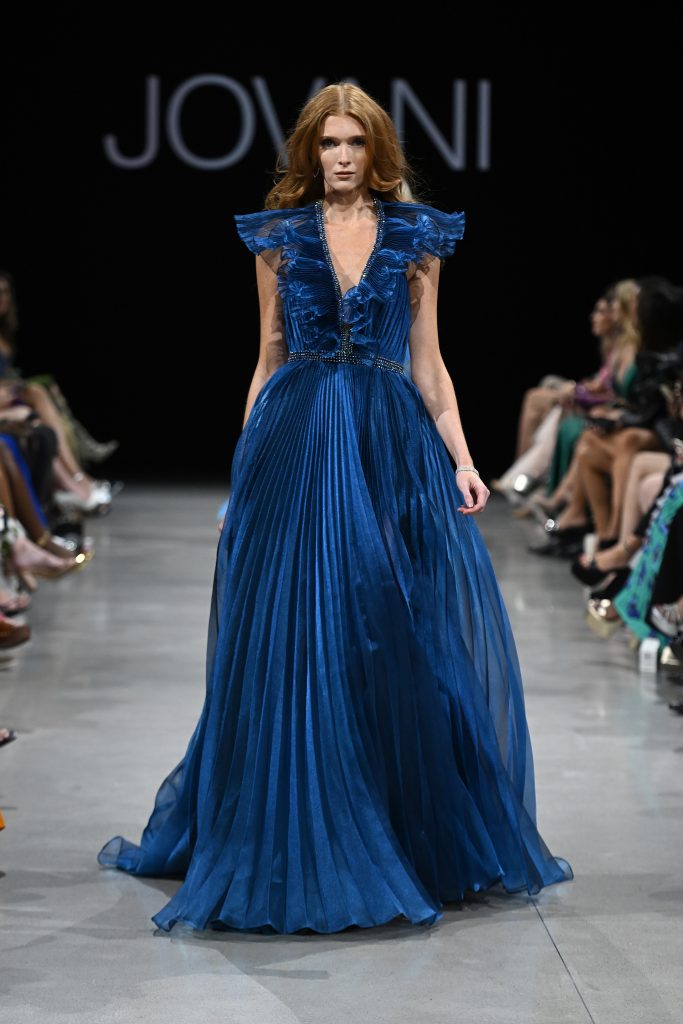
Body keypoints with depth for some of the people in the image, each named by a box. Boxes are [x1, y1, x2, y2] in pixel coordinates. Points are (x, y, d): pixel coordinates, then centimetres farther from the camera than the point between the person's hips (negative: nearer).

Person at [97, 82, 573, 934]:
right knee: (294, 642, -1)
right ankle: (300, 835, 11)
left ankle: (425, 829, 16)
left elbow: (427, 360, 7)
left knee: (403, 639, 1)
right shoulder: (279, 237, 7)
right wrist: (246, 466, 5)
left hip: (393, 448, 0)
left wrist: (461, 458, -2)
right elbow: (268, 360, 9)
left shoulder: (415, 238, 8)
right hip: (296, 442, 0)